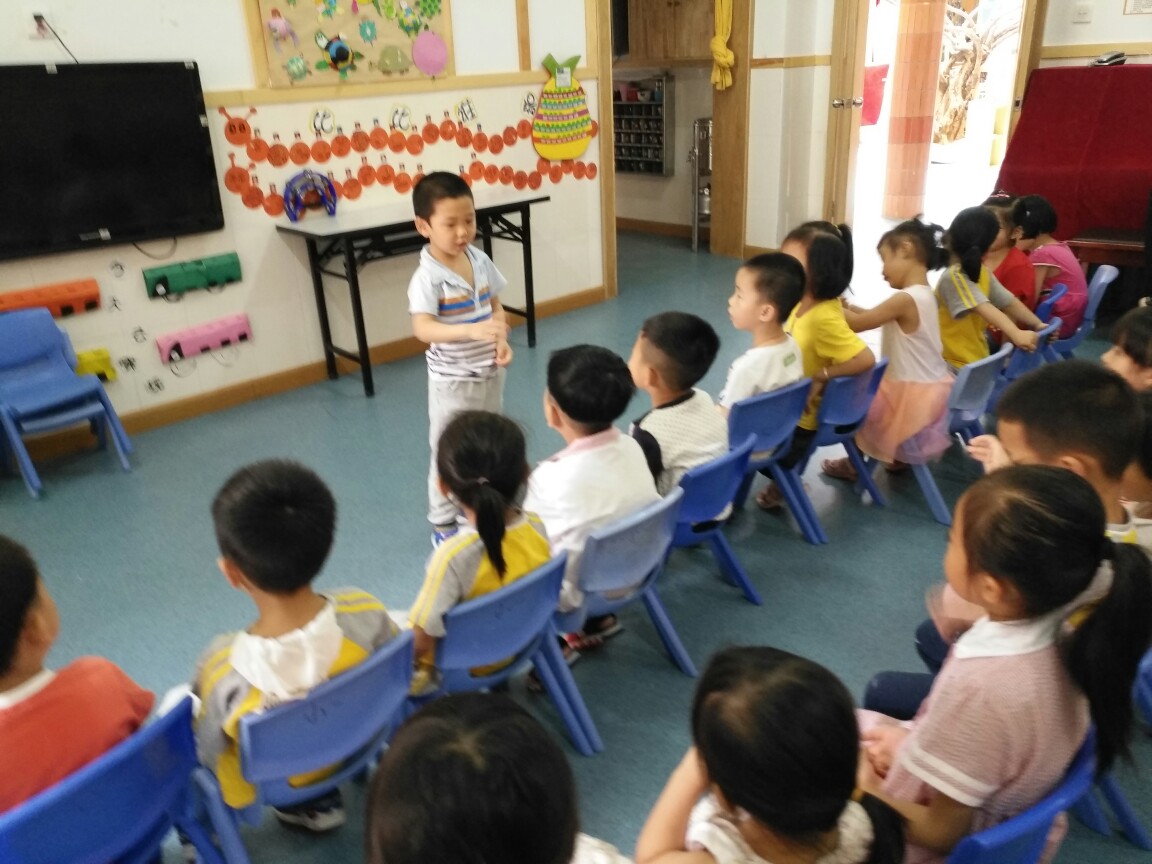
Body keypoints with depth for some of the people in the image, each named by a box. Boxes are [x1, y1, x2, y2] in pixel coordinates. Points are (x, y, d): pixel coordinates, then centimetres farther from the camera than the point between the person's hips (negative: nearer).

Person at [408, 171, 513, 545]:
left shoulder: (480, 261, -2)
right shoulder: (427, 277, -21)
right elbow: (423, 328, -33)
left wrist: (502, 339, -9)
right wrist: (472, 331, -46)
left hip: (489, 373, 6)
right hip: (452, 380, -6)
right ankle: (443, 523, 23)